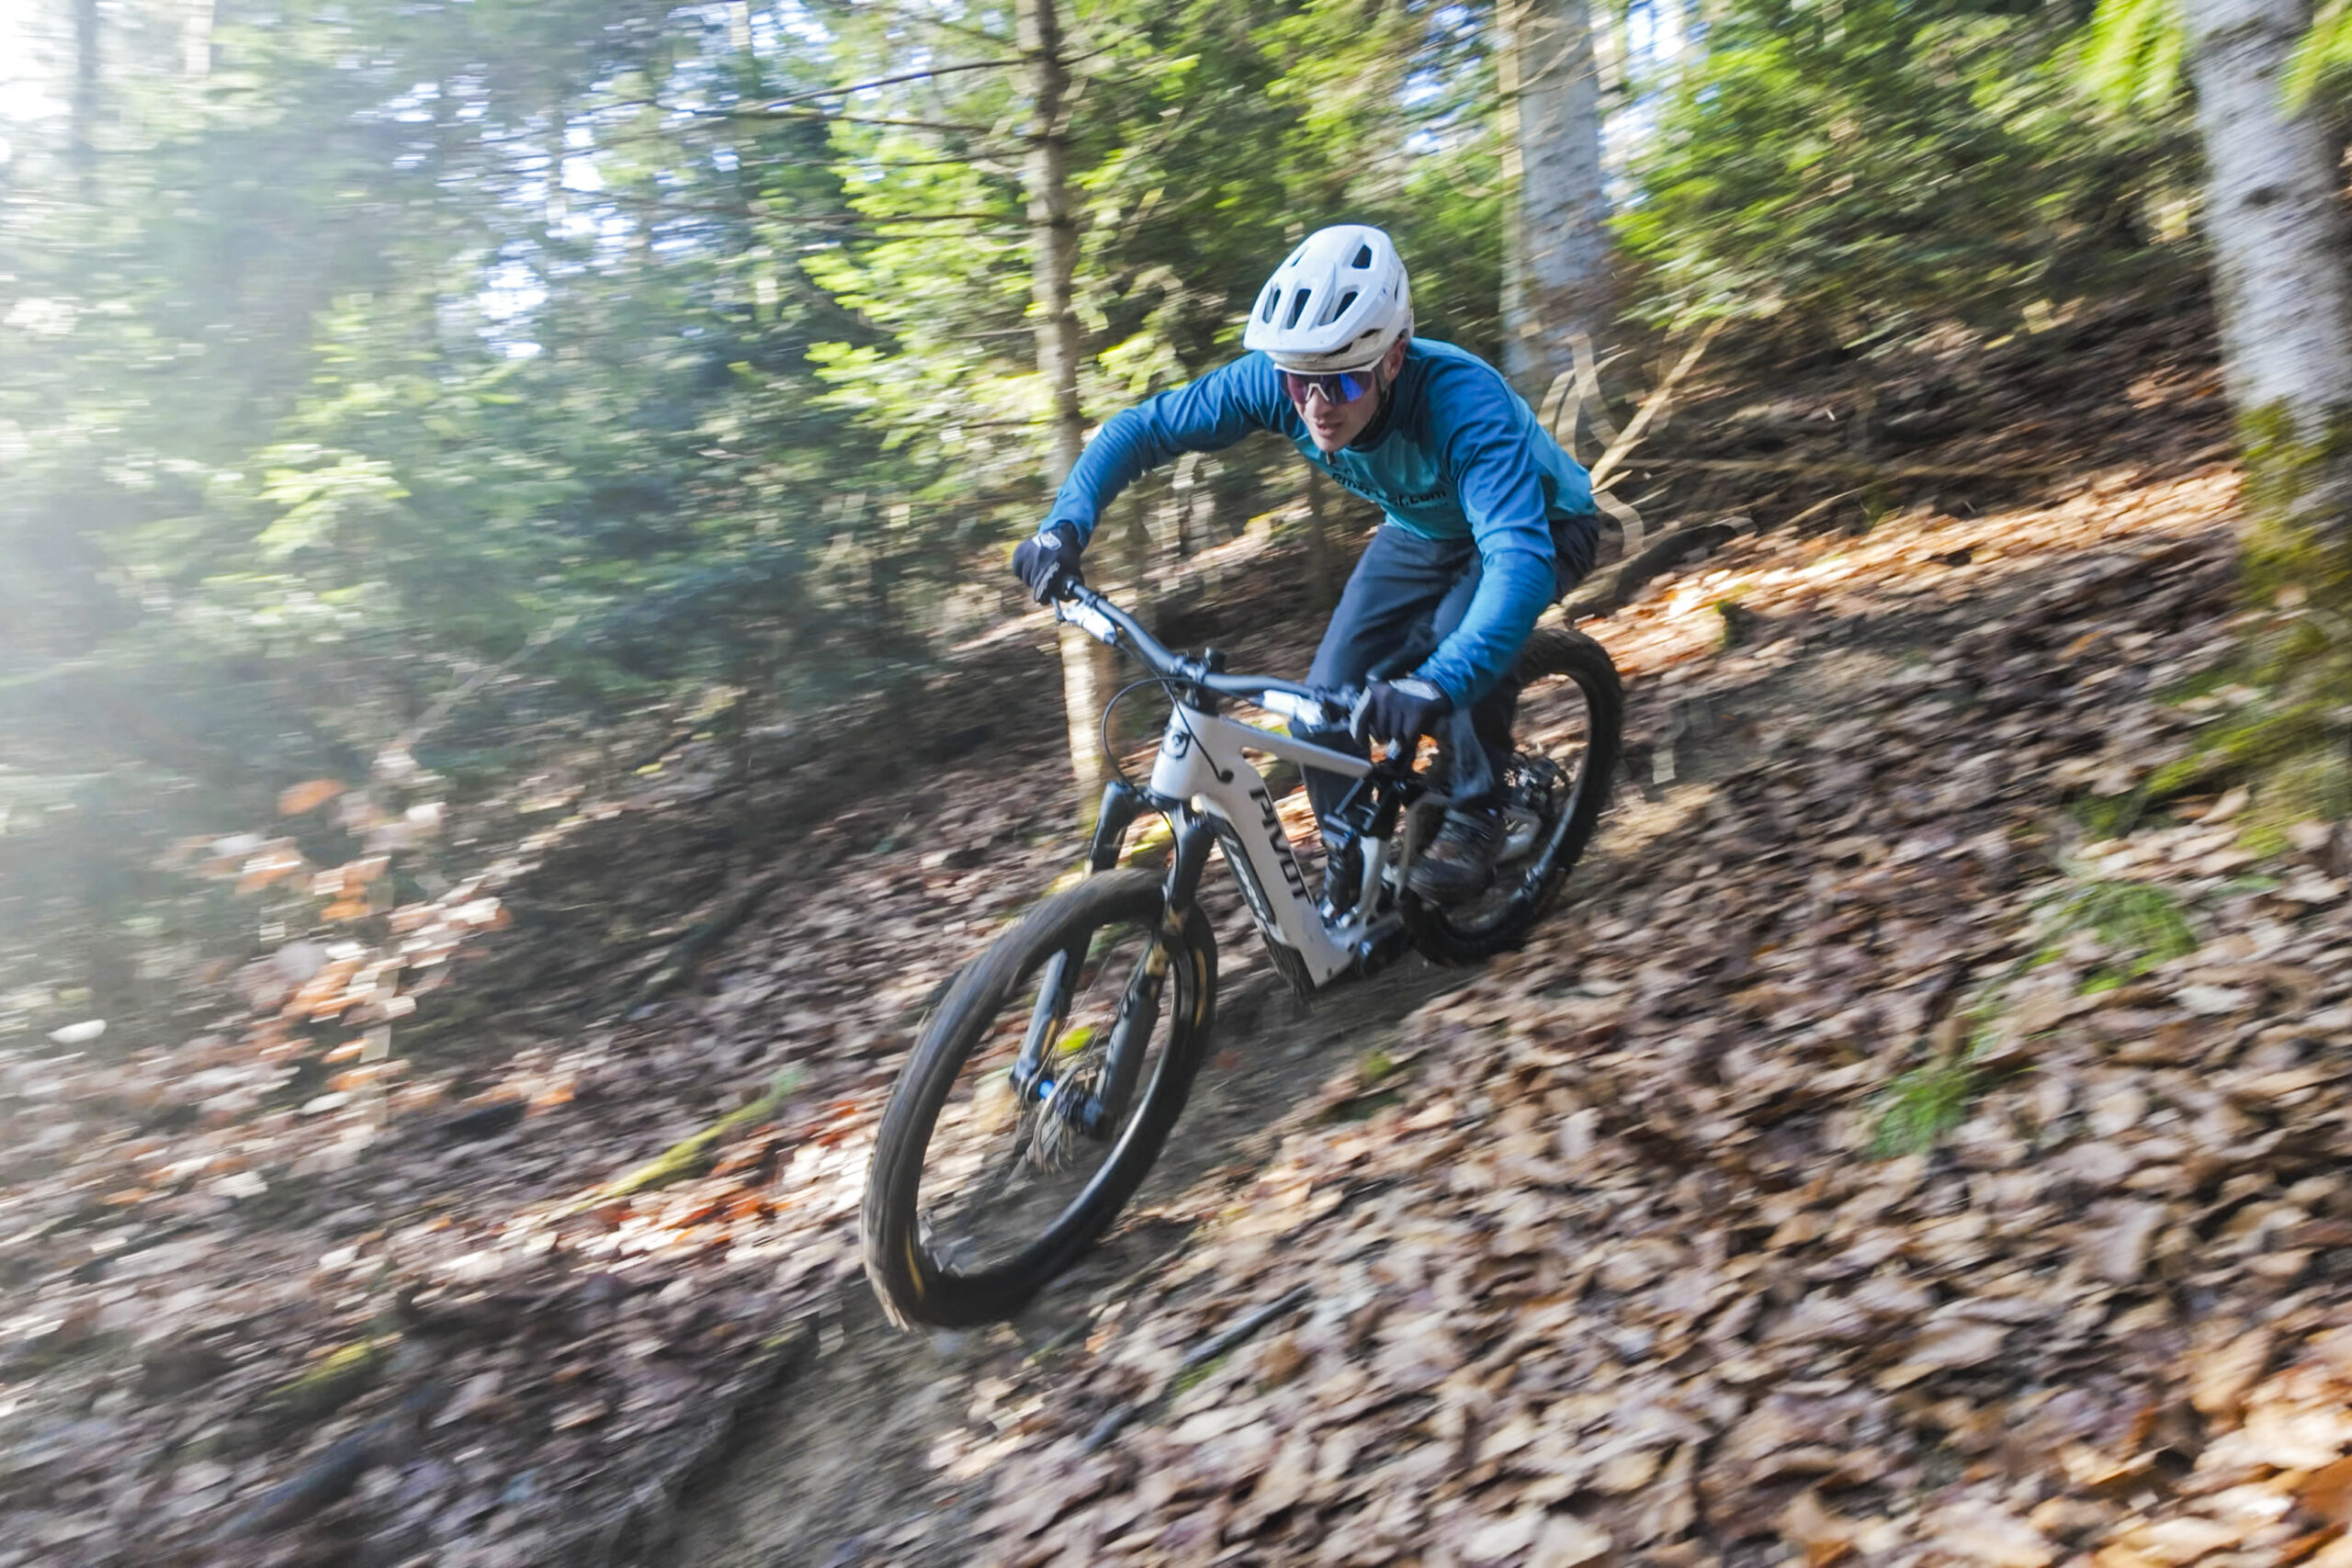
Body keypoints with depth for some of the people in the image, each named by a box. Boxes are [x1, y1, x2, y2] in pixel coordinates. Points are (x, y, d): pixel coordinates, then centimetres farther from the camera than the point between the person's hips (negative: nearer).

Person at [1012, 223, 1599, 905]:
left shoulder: (1463, 401, -43)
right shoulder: (1276, 379, -28)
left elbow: (1520, 555, -56)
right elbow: (1141, 428, -18)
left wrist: (1439, 685, -72)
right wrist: (1064, 524, -34)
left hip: (1539, 526, -4)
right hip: (1421, 530, 5)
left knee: (1461, 639, -35)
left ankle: (1475, 818, -9)